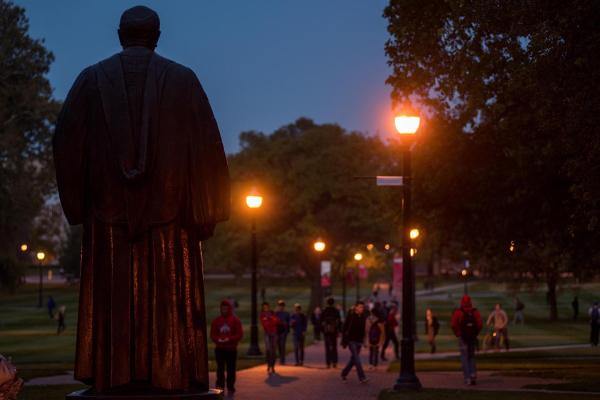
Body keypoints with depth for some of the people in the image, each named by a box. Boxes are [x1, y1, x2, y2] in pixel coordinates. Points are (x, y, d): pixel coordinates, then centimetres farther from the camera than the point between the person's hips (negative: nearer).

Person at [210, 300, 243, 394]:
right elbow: (213, 334, 7)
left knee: (231, 369, 2)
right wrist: (218, 340, -13)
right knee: (220, 368, -2)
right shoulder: (216, 320, 8)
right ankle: (220, 387, -3)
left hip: (231, 348, -1)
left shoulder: (235, 320, 0)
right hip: (219, 348, 2)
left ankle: (230, 388, 9)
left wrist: (229, 339, -16)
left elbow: (239, 334, -5)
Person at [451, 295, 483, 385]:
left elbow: (454, 324, -15)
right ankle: (473, 375, 0)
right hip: (473, 338, 3)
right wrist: (475, 333, 6)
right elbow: (480, 324, -6)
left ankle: (467, 379, -3)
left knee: (464, 358, 2)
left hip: (463, 337, -3)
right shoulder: (475, 312, 2)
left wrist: (457, 334, -1)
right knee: (471, 357, 16)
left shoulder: (458, 312, -6)